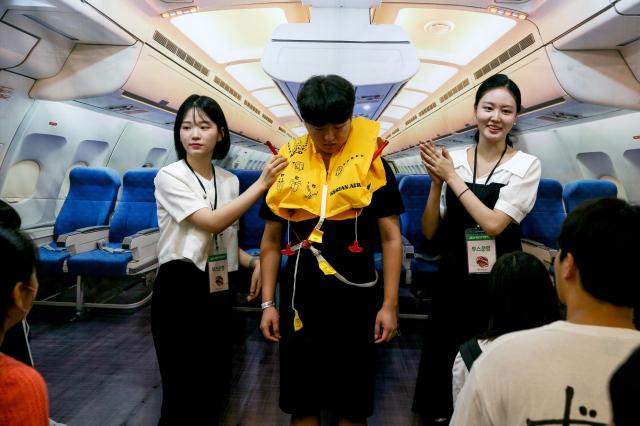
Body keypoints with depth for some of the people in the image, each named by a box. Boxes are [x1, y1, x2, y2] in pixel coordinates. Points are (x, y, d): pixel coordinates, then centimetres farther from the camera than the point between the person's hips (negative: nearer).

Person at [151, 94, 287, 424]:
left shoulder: (229, 181, 6)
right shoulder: (169, 177, -9)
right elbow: (212, 223, -21)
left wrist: (254, 262, -3)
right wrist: (262, 184, -22)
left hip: (218, 292, 5)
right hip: (179, 289, -5)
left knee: (215, 384, 14)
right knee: (183, 389, 3)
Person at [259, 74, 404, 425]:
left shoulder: (372, 164, -3)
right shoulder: (287, 166, 2)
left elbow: (391, 238, -1)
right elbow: (271, 242, 7)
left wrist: (389, 304, -5)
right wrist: (267, 303, 4)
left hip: (356, 295, -1)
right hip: (300, 295, 2)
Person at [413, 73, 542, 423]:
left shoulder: (526, 165, -6)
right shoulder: (451, 160, -2)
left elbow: (493, 223, -19)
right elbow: (429, 232, -1)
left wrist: (452, 177, -15)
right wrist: (437, 182, -14)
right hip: (454, 280, 2)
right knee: (443, 361, 13)